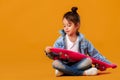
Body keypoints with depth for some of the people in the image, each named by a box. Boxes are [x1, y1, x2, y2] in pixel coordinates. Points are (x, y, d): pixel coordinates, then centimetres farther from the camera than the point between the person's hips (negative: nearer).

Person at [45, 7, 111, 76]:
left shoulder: (83, 40, 2)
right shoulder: (60, 40, 0)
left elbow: (95, 54, 7)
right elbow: (54, 56, 0)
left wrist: (107, 63, 3)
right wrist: (49, 52, -24)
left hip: (79, 65, 1)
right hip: (65, 65, 0)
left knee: (89, 61, -28)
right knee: (55, 63, -31)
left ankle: (64, 71, -27)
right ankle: (84, 72, -31)